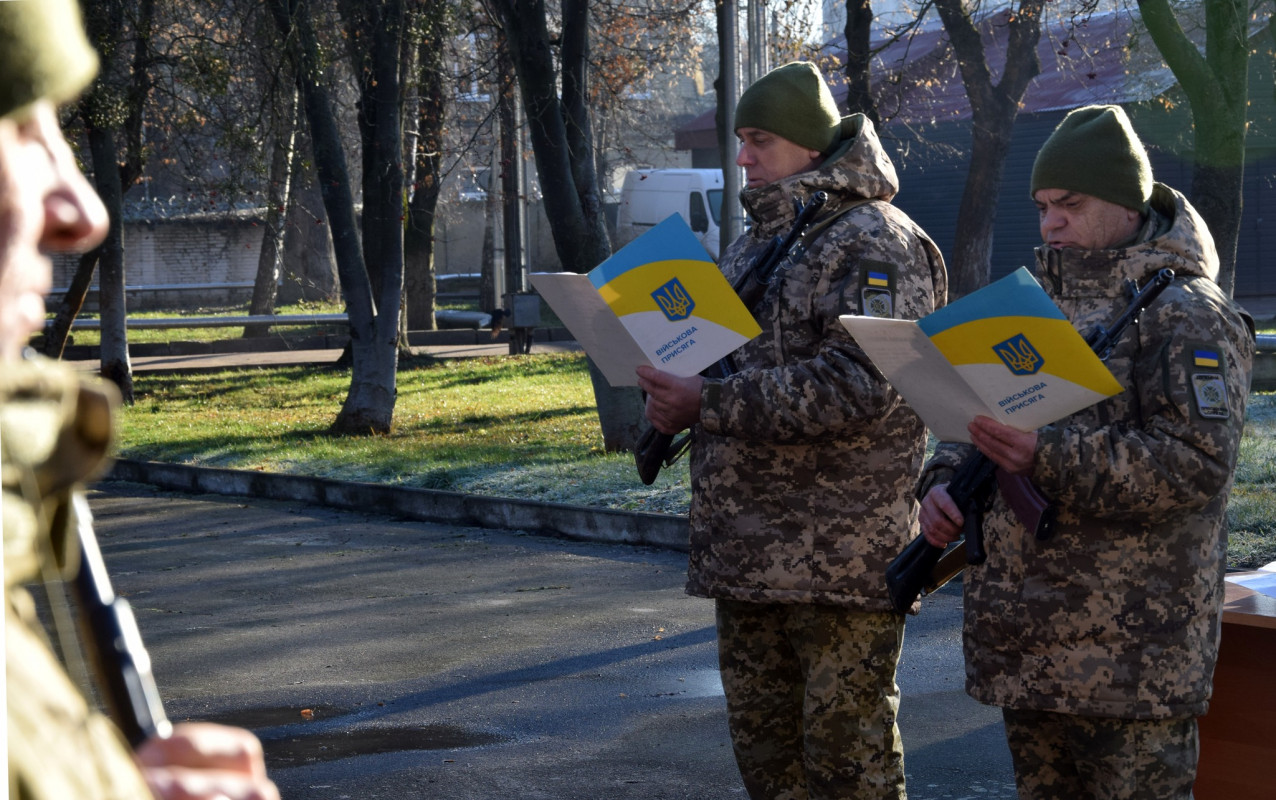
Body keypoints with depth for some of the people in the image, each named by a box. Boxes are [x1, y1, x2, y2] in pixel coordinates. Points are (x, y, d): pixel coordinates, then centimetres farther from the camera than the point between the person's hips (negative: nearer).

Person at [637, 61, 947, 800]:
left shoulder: (875, 242, -12)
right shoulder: (756, 241, 17)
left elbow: (858, 384, -24)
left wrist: (709, 404, -24)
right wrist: (675, 393, 3)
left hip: (841, 560, -9)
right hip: (747, 552, 9)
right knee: (762, 740, 16)